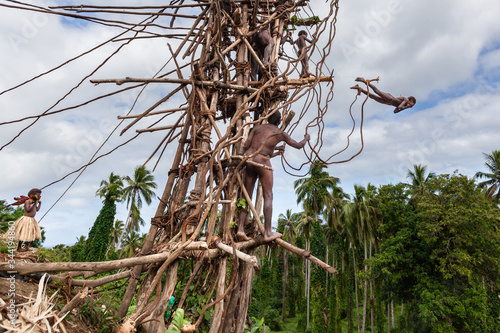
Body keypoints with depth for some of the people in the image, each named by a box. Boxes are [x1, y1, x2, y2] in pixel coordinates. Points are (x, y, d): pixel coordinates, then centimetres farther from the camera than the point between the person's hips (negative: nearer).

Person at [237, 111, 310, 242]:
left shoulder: (258, 127, 18)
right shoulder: (280, 133, 11)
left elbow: (246, 145, 12)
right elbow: (298, 145, 21)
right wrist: (306, 138, 45)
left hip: (249, 160, 5)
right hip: (263, 161, -5)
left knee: (247, 196, 8)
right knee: (268, 196, 0)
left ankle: (240, 229, 1)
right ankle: (267, 233, -1)